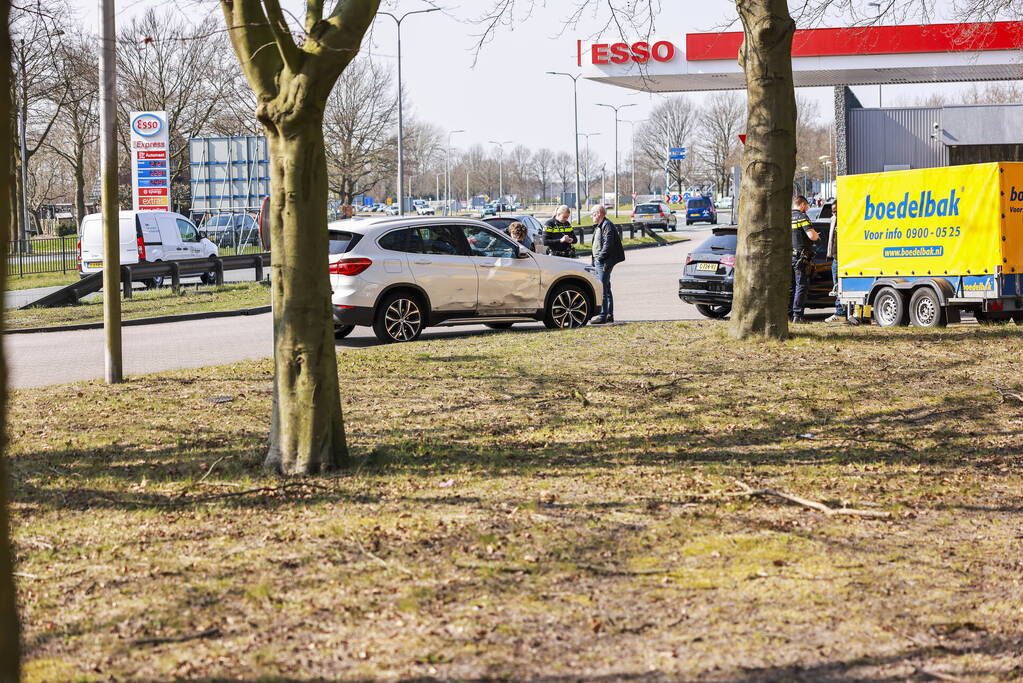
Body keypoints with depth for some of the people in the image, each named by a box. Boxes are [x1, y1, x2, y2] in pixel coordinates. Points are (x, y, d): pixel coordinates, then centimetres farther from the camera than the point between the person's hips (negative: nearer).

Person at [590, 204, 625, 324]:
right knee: (606, 288, 14)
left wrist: (600, 258, -20)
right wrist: (595, 259, 15)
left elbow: (608, 244, -20)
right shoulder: (598, 226, 20)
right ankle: (609, 315, 19)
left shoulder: (607, 225, -12)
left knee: (603, 288, -12)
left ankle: (602, 315, -14)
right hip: (599, 261, 11)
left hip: (604, 262, -11)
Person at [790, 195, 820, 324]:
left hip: (788, 256, 7)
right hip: (801, 257, -7)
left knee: (790, 286, 13)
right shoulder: (802, 216, -10)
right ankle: (797, 315, -9)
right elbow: (811, 235, -20)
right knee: (801, 286, -4)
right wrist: (817, 236, 3)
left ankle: (788, 313, 14)